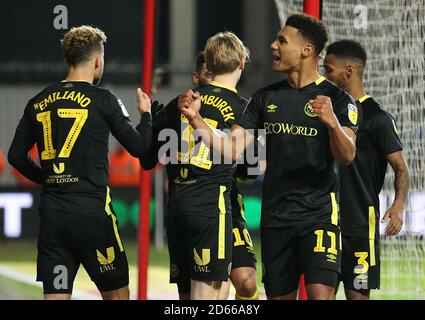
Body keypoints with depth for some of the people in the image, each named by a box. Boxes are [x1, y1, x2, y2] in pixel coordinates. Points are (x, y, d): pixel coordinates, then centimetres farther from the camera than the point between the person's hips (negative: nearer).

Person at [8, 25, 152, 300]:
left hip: (51, 214, 4)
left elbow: (16, 156, 12)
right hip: (92, 211, -4)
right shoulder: (102, 100, -5)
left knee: (56, 296, 4)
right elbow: (140, 147, 1)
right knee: (117, 294, 8)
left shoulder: (38, 102, 8)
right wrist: (146, 113, 19)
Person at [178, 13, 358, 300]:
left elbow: (347, 156, -15)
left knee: (320, 293, -20)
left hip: (319, 214, -5)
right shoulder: (266, 98, 12)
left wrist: (332, 122, -34)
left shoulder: (337, 98, -3)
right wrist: (195, 117, -6)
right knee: (280, 295, 8)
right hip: (275, 217, 5)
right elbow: (230, 150, 8)